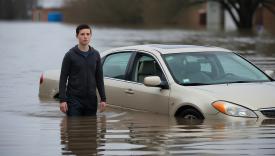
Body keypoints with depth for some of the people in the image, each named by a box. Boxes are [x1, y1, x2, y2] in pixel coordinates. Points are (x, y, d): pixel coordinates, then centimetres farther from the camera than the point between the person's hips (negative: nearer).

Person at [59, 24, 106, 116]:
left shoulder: (95, 55, 9)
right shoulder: (70, 55, -3)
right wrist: (62, 100, -13)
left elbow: (99, 78, 12)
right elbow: (63, 78, -5)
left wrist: (103, 99, 6)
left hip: (91, 100, 4)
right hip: (74, 99, -4)